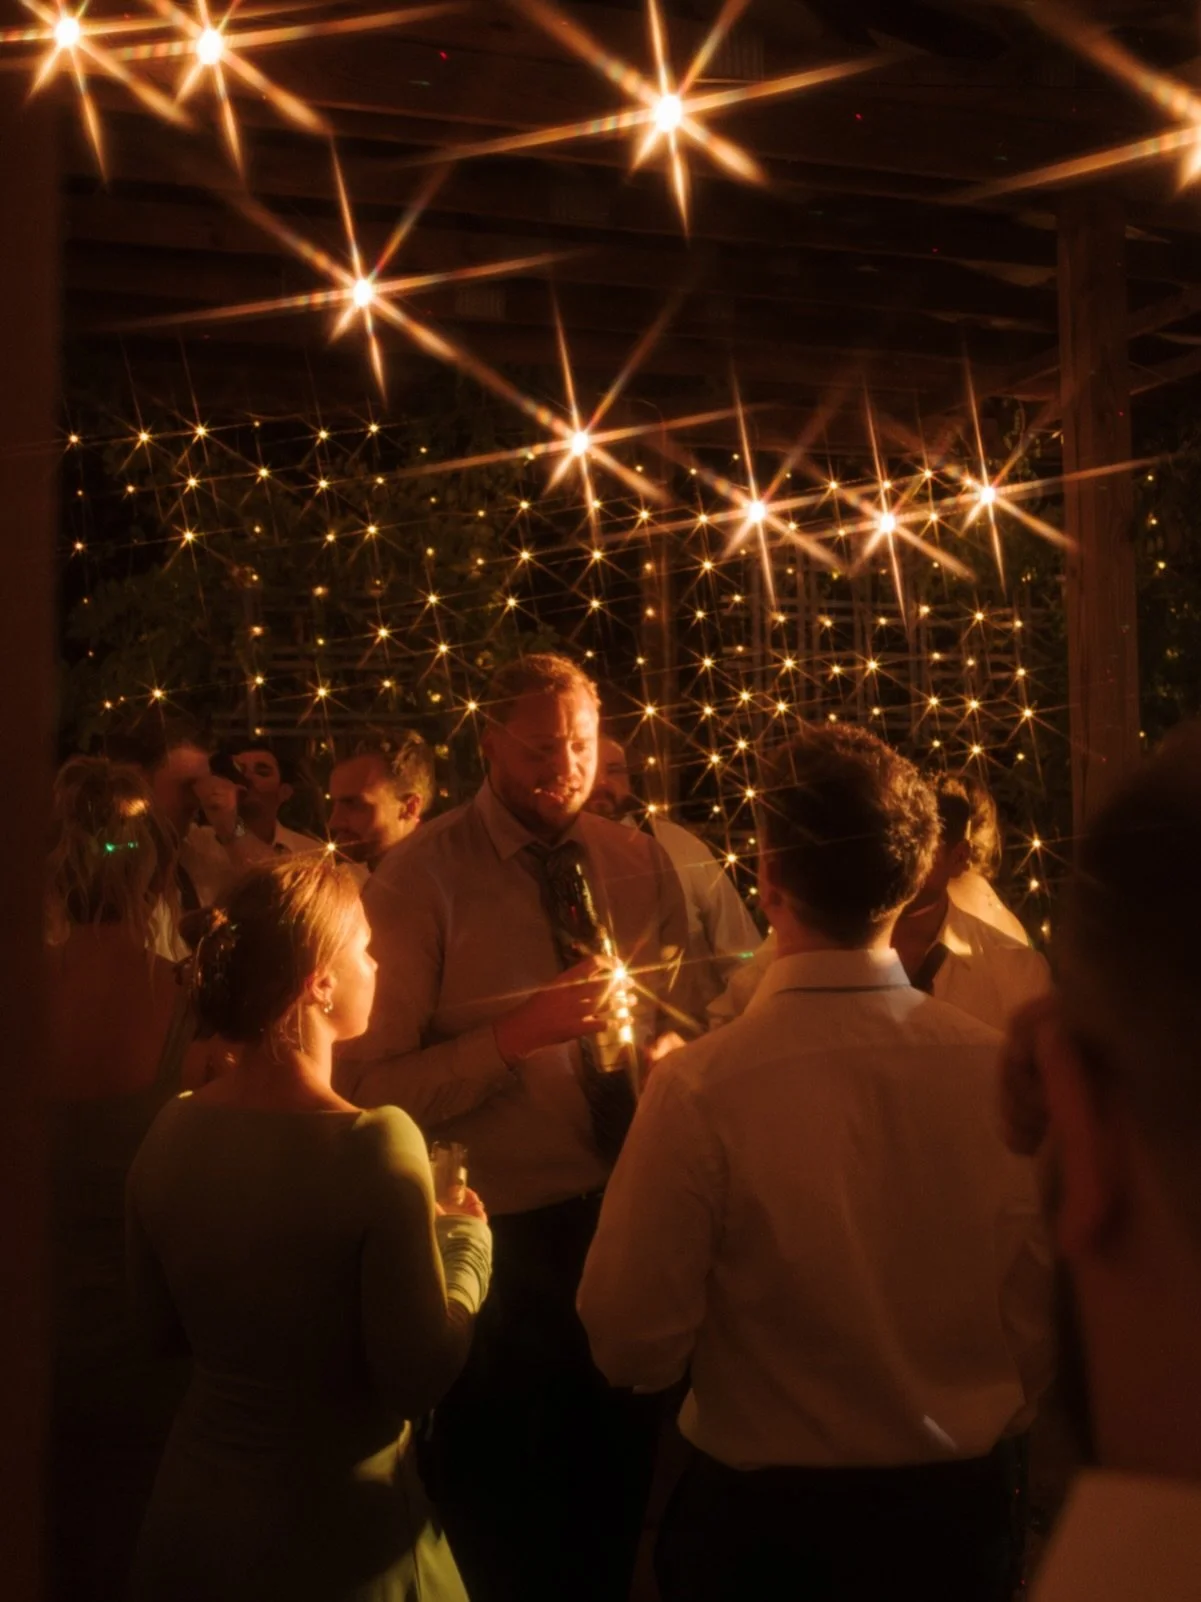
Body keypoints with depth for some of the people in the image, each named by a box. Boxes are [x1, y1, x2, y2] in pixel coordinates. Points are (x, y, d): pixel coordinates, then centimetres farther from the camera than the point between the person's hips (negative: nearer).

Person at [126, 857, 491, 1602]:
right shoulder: (374, 1143, -26)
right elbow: (420, 1377, -20)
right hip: (336, 1541, -5)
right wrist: (467, 1244, -6)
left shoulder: (173, 1131, -8)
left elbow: (162, 1325, 6)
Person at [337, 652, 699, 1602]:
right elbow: (375, 1085, -16)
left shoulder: (643, 865, 2)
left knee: (616, 1497, 23)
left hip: (633, 1223, 4)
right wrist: (515, 1033, -28)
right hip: (502, 1236, -4)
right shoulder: (420, 878, -12)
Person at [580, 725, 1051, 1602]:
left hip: (764, 1523, -2)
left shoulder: (702, 1091, -26)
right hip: (960, 1507, 3)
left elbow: (634, 1345, -16)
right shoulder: (1002, 1070, -17)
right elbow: (1042, 1322, -5)